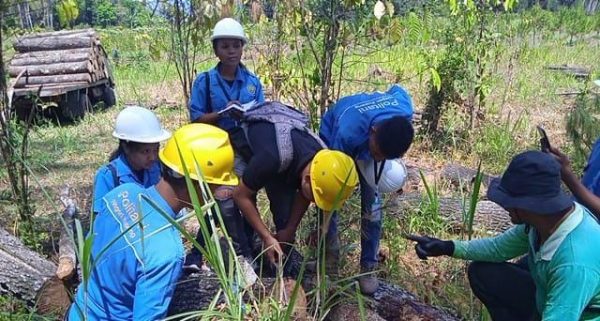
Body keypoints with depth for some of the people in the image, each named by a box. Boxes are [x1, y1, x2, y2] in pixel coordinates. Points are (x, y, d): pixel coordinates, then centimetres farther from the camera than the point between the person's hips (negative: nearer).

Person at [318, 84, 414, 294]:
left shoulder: (405, 111, -36)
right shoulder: (347, 133, -47)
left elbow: (397, 90, -10)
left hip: (366, 143, 3)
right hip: (333, 136, -2)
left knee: (372, 206, -5)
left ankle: (368, 268, 8)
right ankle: (329, 258, 14)